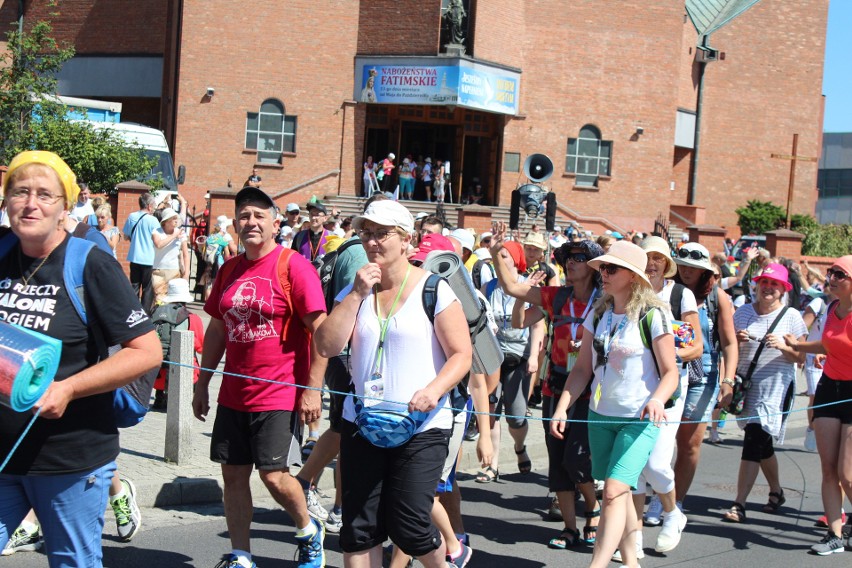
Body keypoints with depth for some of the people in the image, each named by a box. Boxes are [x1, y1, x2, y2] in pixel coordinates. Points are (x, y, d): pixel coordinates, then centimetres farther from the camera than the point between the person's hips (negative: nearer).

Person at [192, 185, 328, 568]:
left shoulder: (293, 267, -10)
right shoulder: (229, 270, 10)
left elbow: (320, 329, -14)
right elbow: (216, 329, 18)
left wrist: (313, 389, -18)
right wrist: (202, 384, 17)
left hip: (279, 393, -6)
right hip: (233, 394, 6)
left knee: (274, 475, -7)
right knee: (233, 475, 8)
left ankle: (309, 532, 21)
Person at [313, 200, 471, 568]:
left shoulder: (433, 290, -5)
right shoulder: (354, 291, 9)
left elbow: (461, 354, -7)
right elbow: (327, 346, -3)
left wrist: (434, 390, -24)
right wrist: (357, 294, -9)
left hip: (421, 426, -4)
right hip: (362, 424, 4)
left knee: (409, 528, -5)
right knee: (359, 528, 4)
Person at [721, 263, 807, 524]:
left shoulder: (792, 317, -2)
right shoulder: (743, 312, 8)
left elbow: (801, 358, -3)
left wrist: (784, 346, -21)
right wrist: (736, 340, -9)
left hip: (775, 390, -5)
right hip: (746, 387, 5)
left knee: (754, 443, -11)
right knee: (762, 444, 17)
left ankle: (739, 504, -9)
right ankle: (776, 492, 37)